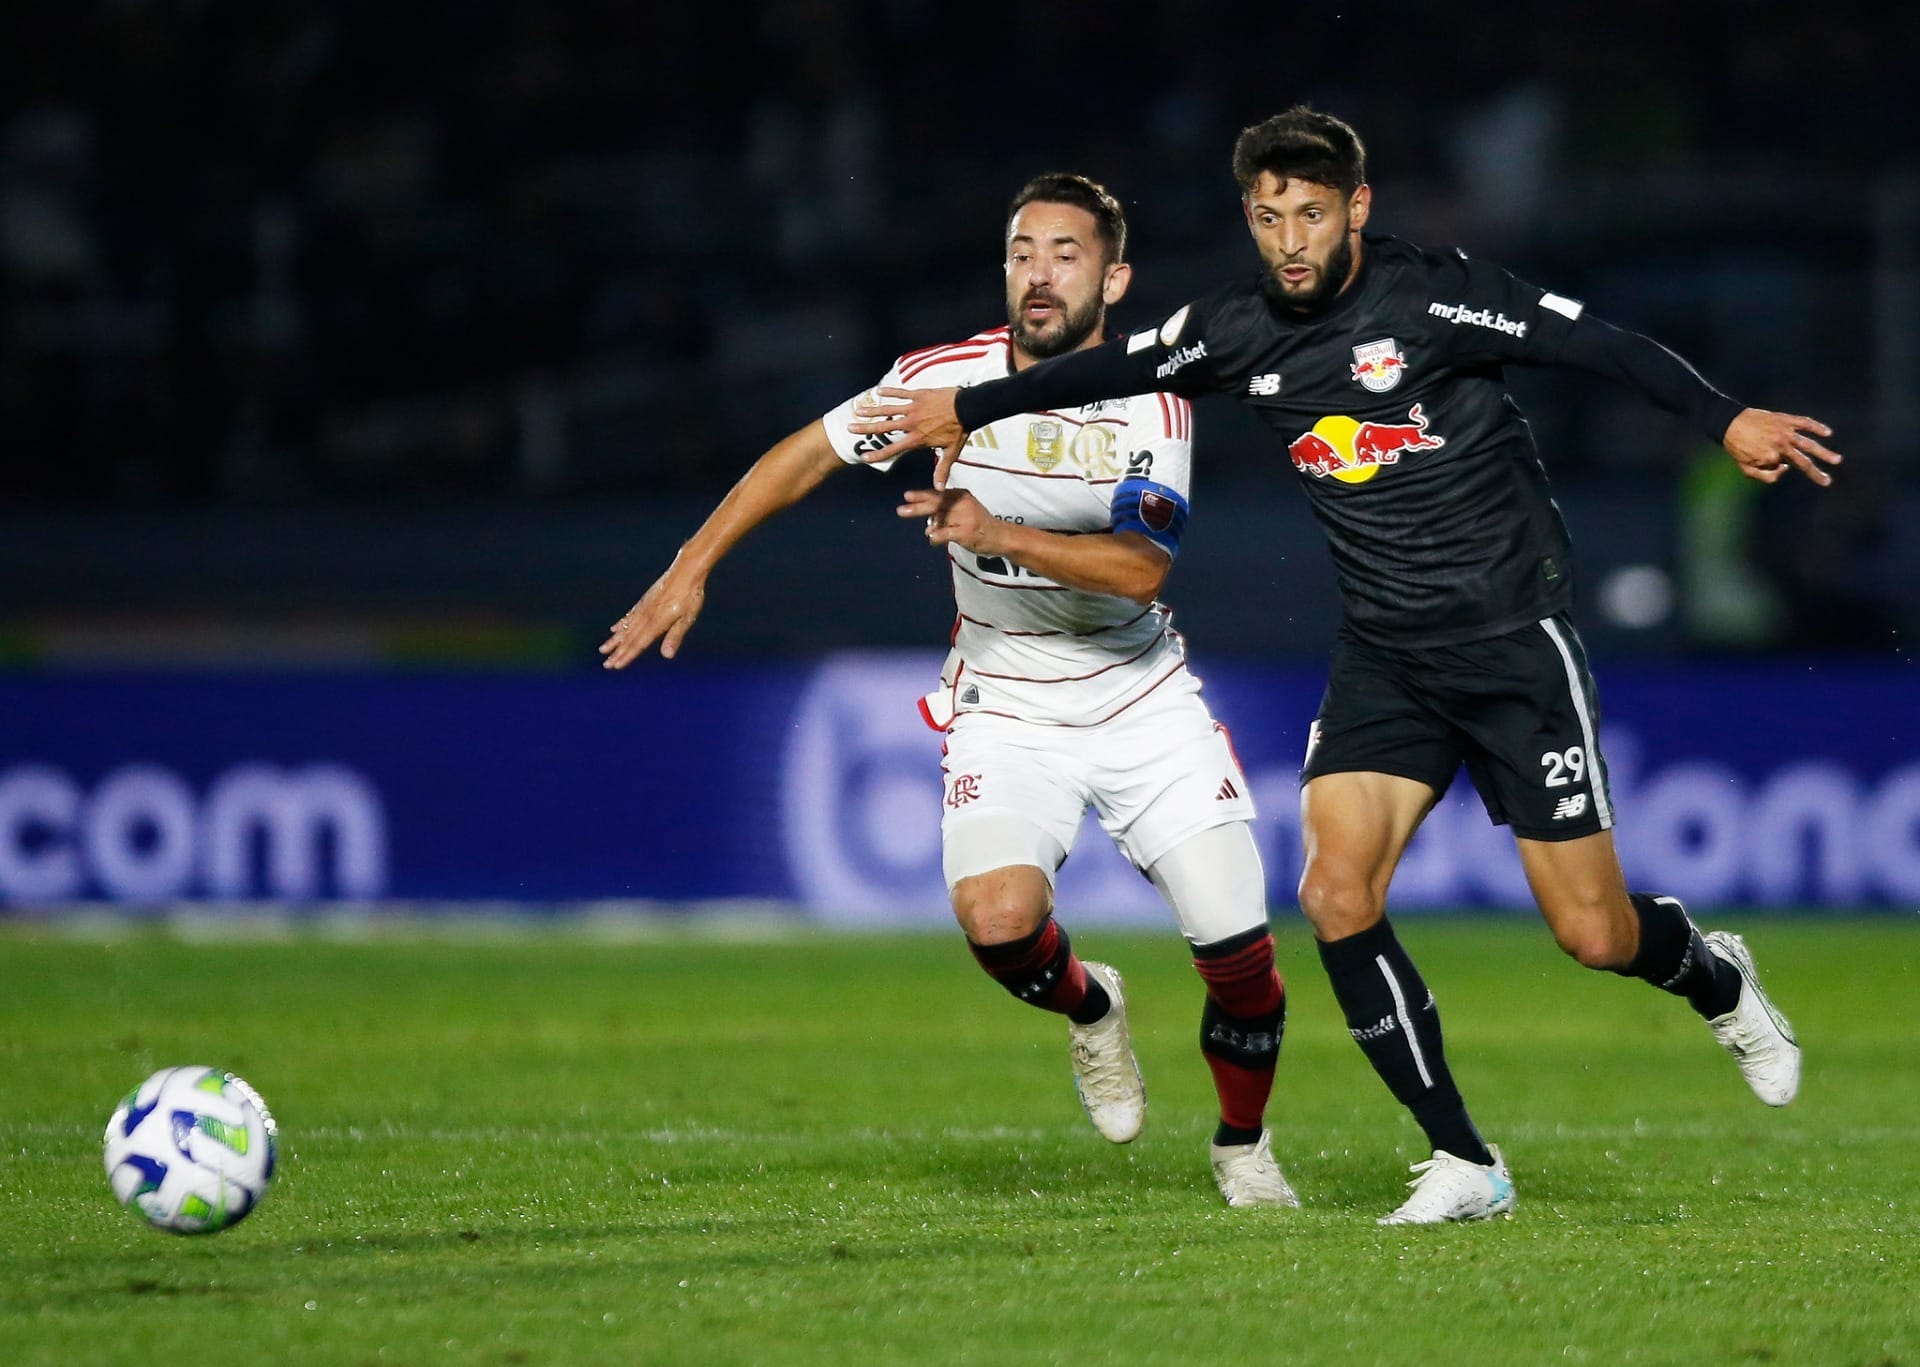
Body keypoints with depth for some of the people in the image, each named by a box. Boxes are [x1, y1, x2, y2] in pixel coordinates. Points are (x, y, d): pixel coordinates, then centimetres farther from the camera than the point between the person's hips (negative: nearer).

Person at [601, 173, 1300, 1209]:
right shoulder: (946, 378, -10)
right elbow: (803, 456, 3)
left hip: (1143, 703, 0)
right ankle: (1087, 1008, 9)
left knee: (1239, 952, -7)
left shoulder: (1152, 405, -12)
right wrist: (689, 570, 1)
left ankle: (1243, 1146, 24)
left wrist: (1001, 533, -38)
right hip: (1004, 711, 0)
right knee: (997, 918, -28)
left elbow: (1140, 569, -26)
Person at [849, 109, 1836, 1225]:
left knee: (1594, 935, -5)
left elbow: (1600, 346, -18)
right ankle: (1465, 1165, -5)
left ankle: (1716, 977, 33)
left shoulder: (1431, 298, -14)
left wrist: (1726, 419, -30)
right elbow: (1114, 369, 18)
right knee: (1336, 894, -15)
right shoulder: (1240, 332, 1)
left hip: (1513, 639, -5)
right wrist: (966, 409, 26)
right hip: (1382, 658, 5)